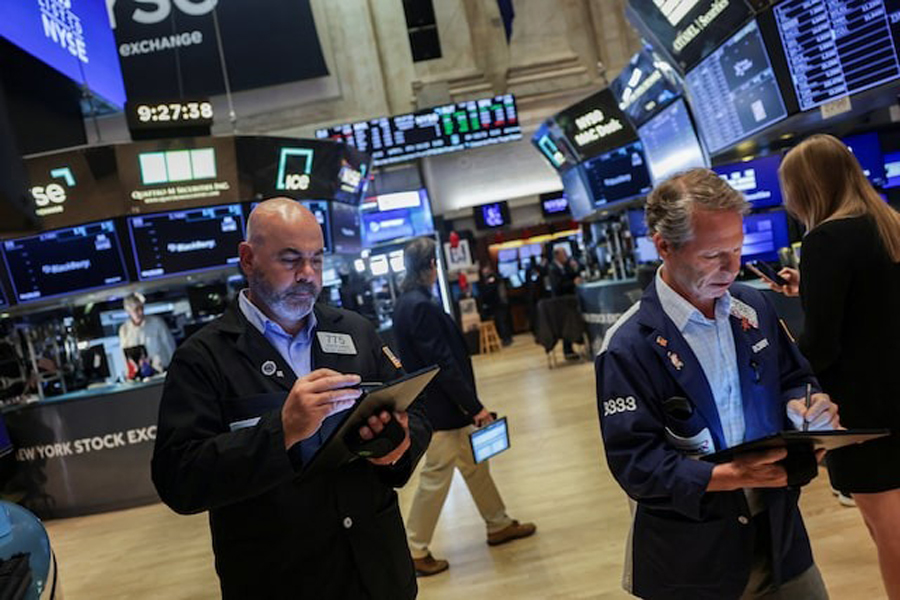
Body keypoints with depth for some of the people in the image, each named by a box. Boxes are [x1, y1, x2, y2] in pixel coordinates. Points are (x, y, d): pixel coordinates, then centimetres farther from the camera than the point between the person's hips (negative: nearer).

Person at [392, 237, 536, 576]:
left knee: (474, 465, 20)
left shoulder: (407, 303, 8)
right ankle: (415, 552, 18)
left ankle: (498, 525, 36)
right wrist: (475, 406, -16)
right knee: (436, 477, 3)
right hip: (441, 408, -10)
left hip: (447, 406, 10)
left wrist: (469, 404, 16)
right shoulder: (421, 307, -23)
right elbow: (443, 364, -23)